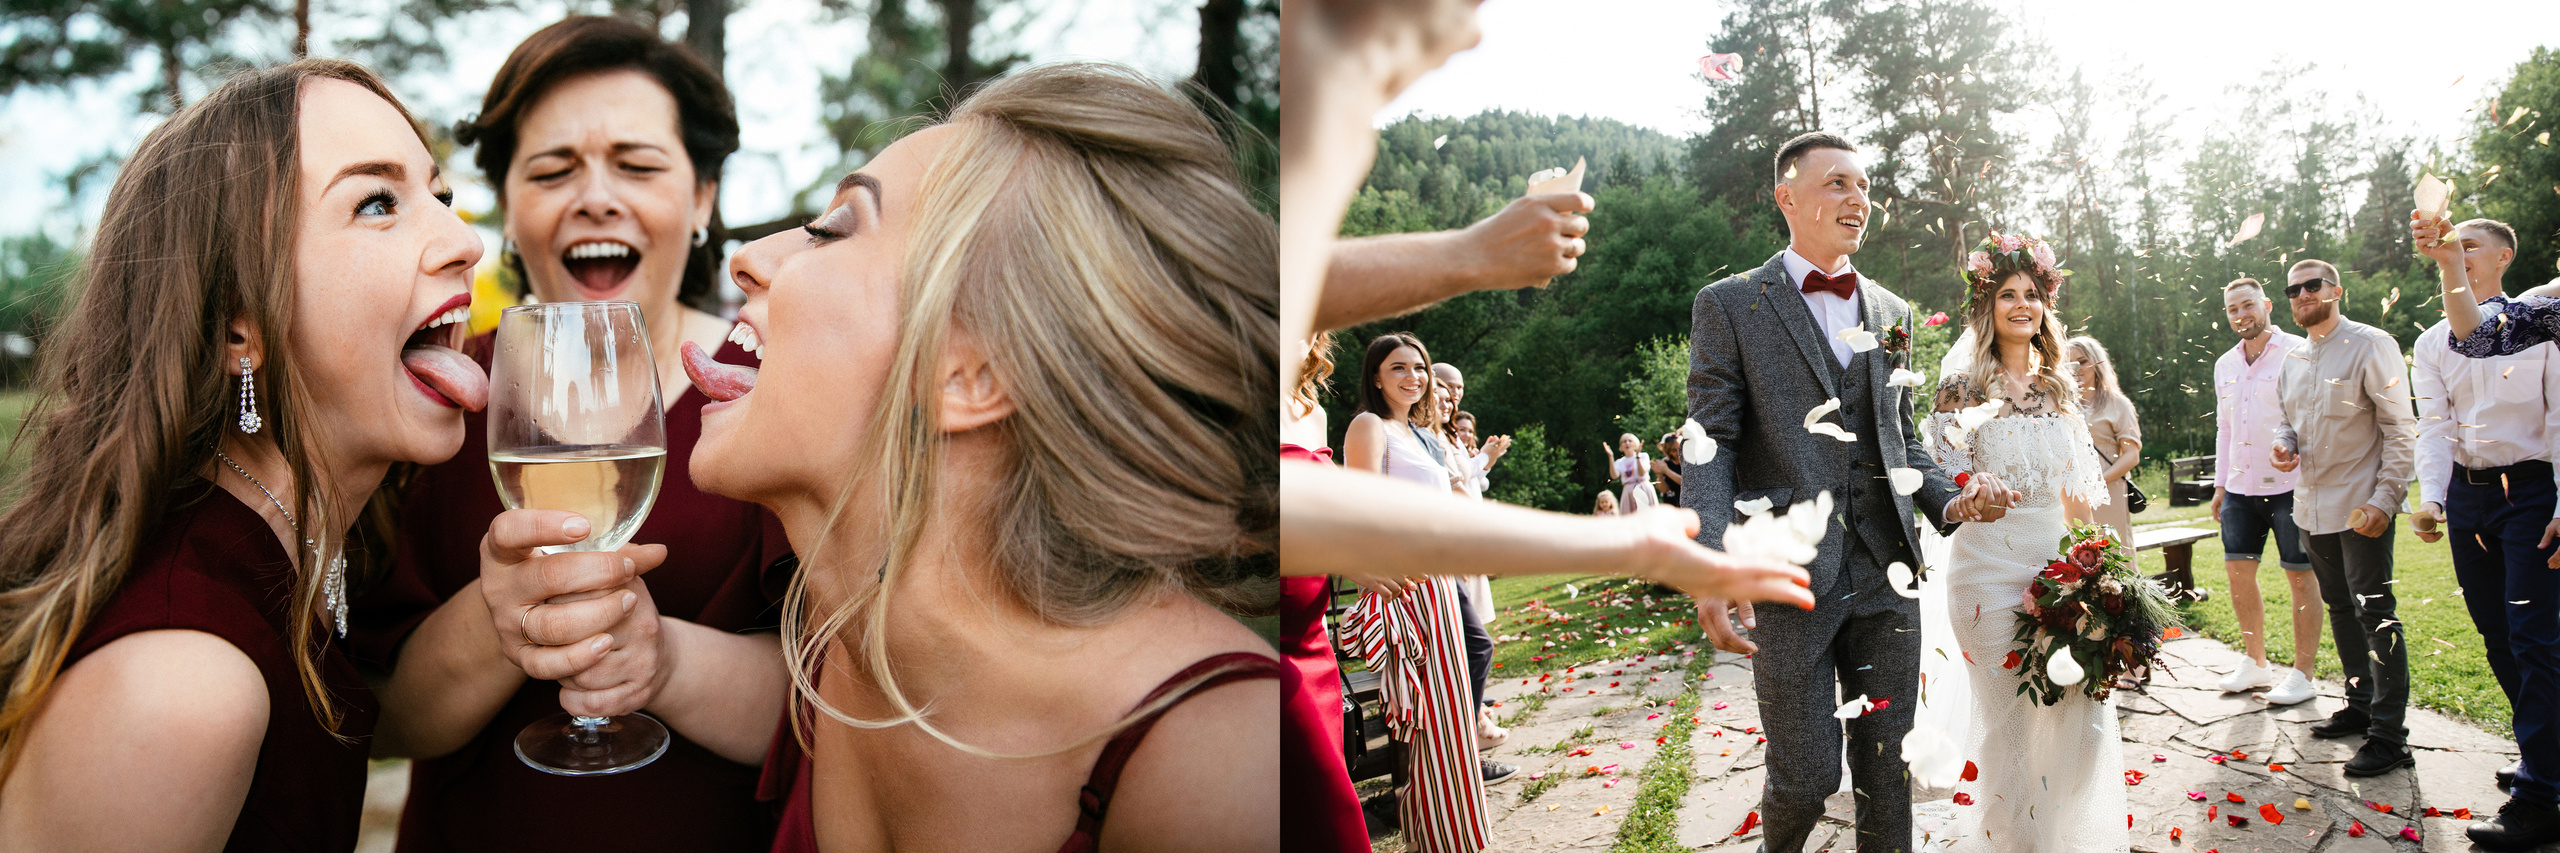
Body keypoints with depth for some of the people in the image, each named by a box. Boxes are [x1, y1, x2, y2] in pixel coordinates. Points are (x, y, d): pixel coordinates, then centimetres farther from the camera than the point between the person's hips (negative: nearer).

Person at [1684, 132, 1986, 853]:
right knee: (1806, 778, 1)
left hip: (1886, 576, 4)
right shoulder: (1730, 305, 0)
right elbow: (1711, 446, -6)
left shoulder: (1892, 313, 15)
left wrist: (1947, 499, -1)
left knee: (1886, 768, 9)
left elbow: (1902, 440, 21)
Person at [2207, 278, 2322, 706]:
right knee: (2238, 571, 8)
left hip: (2289, 484, -6)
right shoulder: (2224, 365, 14)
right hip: (2240, 488, 6)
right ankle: (2255, 663, 21)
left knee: (2300, 575, 1)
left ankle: (2302, 675, 7)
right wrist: (2220, 484, 17)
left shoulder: (2298, 353, -6)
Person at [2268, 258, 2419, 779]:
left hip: (2362, 505, -7)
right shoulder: (2293, 360, 12)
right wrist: (2284, 443, -1)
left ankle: (2389, 735, -6)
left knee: (2375, 614, -8)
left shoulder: (2371, 346, -9)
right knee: (2341, 609, 16)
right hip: (2312, 504, 7)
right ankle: (2360, 706, 28)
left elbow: (2401, 429, -11)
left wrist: (2385, 498, -19)